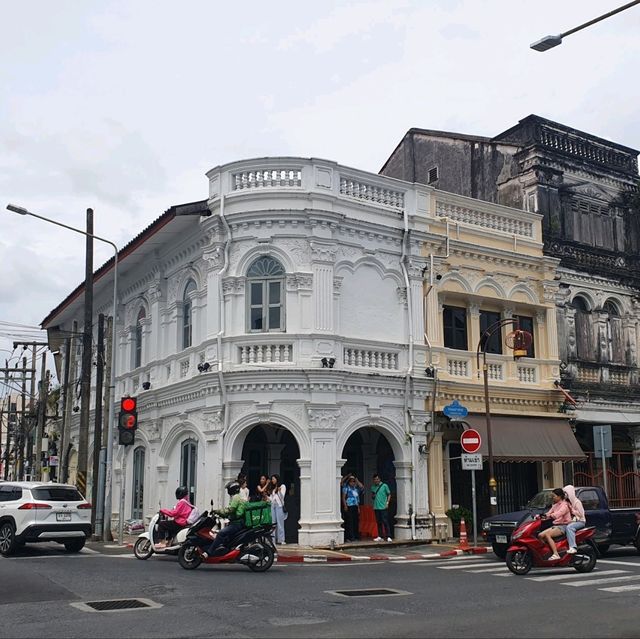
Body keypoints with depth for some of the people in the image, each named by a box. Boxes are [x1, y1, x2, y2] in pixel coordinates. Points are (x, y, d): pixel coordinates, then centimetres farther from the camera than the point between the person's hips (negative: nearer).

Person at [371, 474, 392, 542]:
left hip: (383, 507, -5)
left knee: (385, 522, -8)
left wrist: (387, 503, -8)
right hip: (376, 507, 5)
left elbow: (389, 494, 2)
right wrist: (373, 495, -1)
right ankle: (380, 537, 12)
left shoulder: (384, 486, -1)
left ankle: (388, 537, -7)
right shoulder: (373, 487, 12)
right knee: (378, 522, 7)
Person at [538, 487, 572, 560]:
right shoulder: (555, 505, 20)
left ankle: (556, 554, -34)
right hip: (555, 525, 8)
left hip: (563, 525, -8)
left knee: (547, 535, -30)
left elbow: (559, 513, -26)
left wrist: (551, 515, -39)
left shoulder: (565, 504, -7)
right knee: (540, 535, -14)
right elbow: (549, 513, 11)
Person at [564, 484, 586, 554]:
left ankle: (573, 548, -44)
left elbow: (581, 514, -13)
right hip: (573, 521, 8)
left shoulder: (577, 502, -9)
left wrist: (572, 510, -15)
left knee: (569, 527, -35)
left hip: (580, 521, -8)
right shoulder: (568, 502, 16)